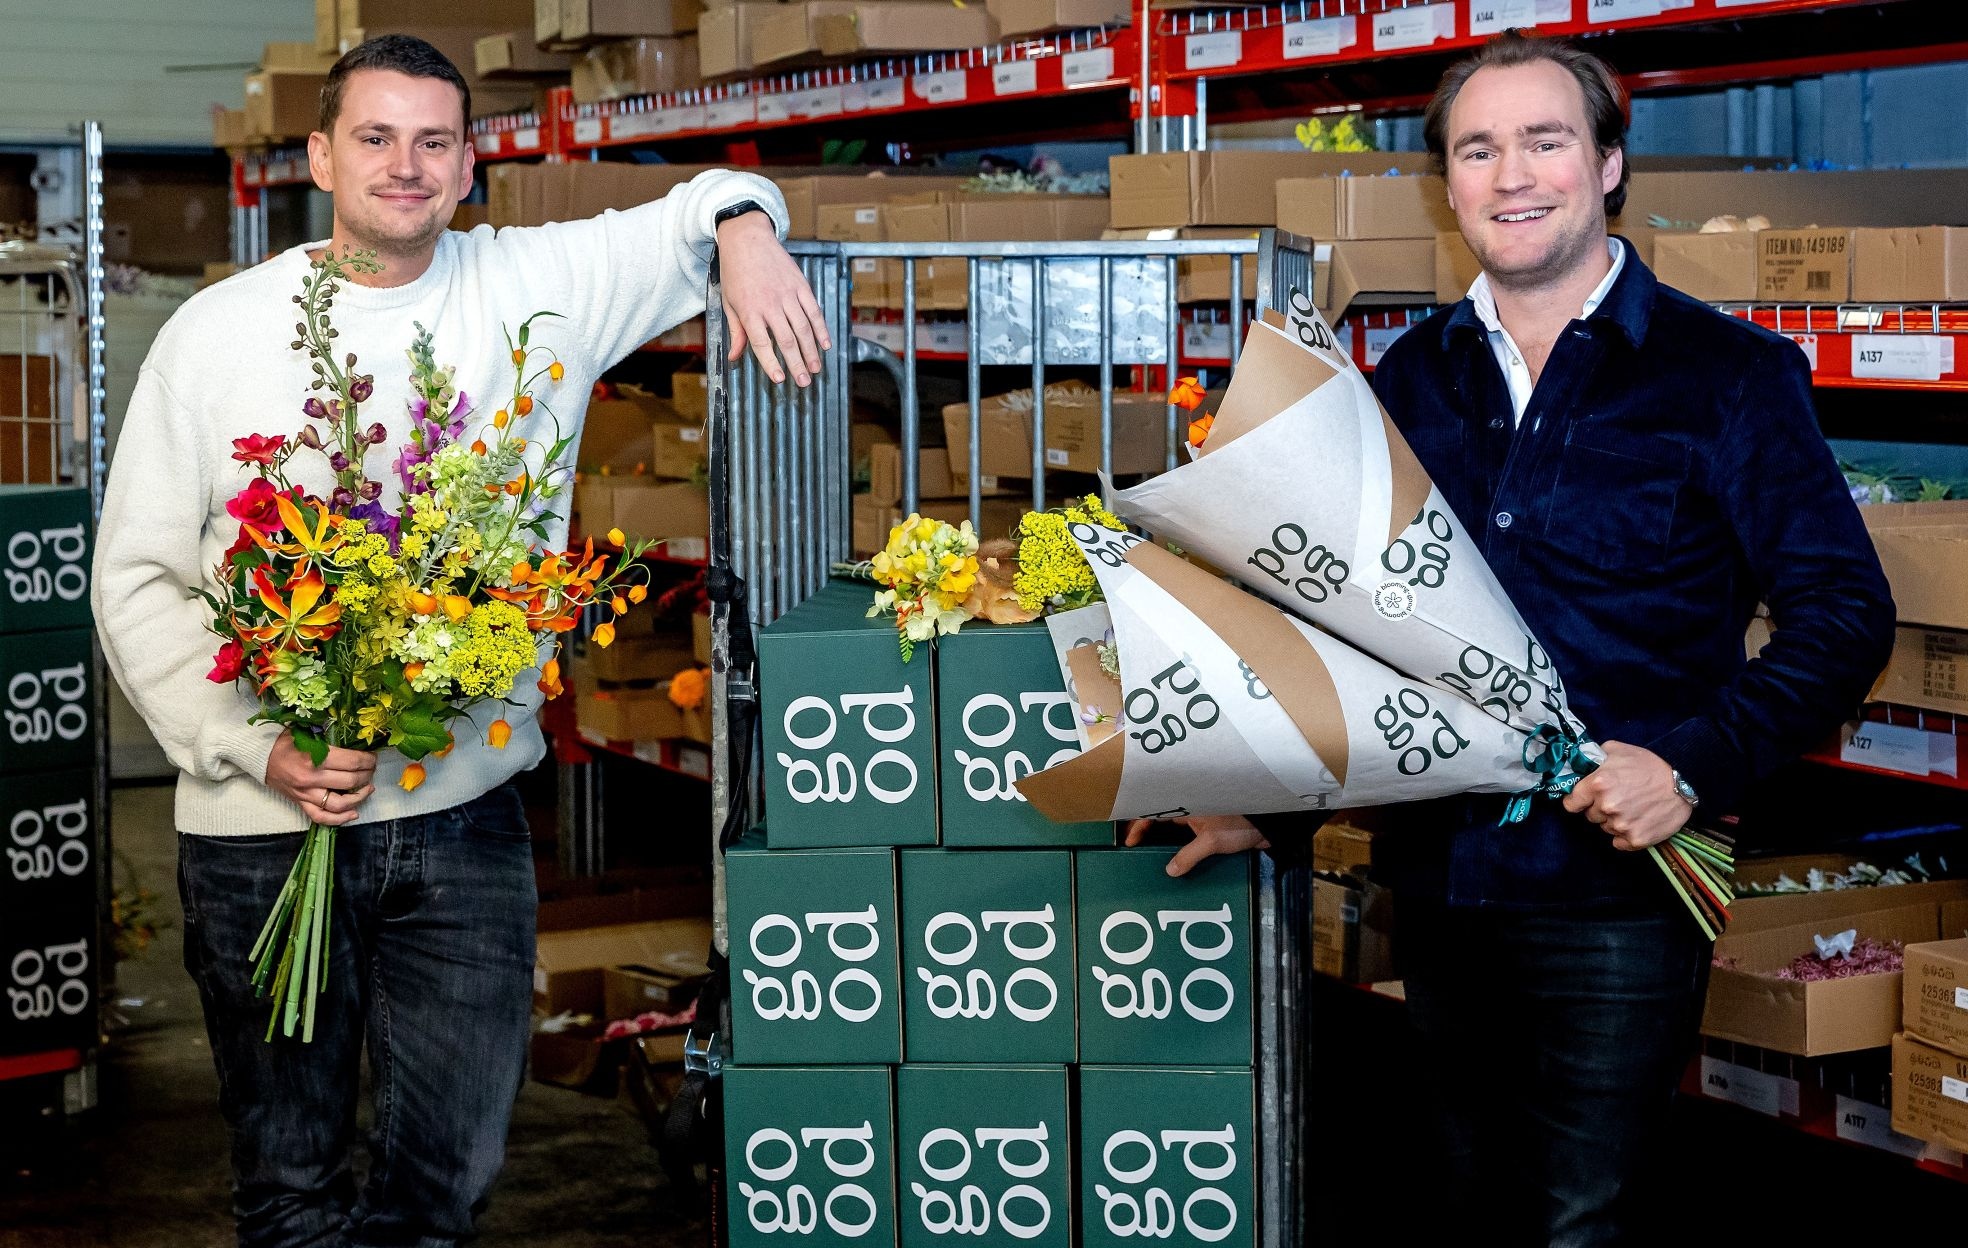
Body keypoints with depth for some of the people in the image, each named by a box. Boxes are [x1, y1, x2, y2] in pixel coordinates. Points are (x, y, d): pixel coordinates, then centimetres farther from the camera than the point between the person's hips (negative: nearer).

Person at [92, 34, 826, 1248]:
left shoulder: (534, 285, 4)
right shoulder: (218, 332, 0)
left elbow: (696, 208, 17)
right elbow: (138, 576, 0)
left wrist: (743, 228, -9)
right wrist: (256, 749, -13)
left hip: (465, 815, 1)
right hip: (261, 825, -1)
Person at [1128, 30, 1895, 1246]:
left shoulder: (1727, 373, -4)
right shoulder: (1414, 378, 10)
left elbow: (1843, 613, -5)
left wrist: (1693, 765, -18)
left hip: (1614, 885, -5)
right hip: (1439, 874, 5)